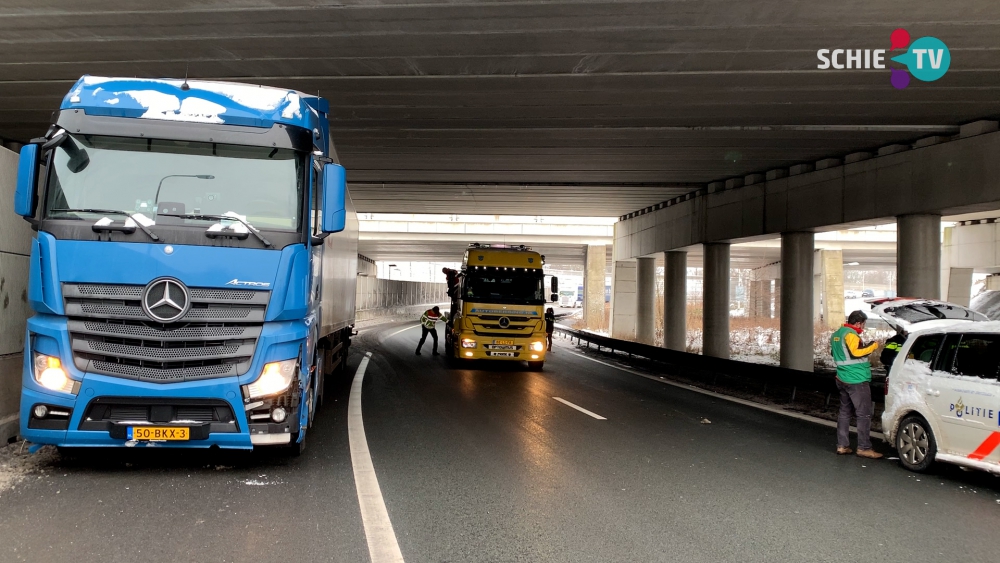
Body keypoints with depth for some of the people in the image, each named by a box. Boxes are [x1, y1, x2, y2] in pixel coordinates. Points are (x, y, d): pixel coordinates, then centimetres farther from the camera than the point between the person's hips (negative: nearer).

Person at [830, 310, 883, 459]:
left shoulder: (836, 334, 15)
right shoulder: (851, 334, -14)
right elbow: (856, 351, -27)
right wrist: (873, 346, -16)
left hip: (842, 379, 10)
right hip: (857, 380, -10)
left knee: (845, 412, 13)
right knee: (864, 414, -5)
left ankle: (842, 445, 14)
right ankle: (864, 448, -4)